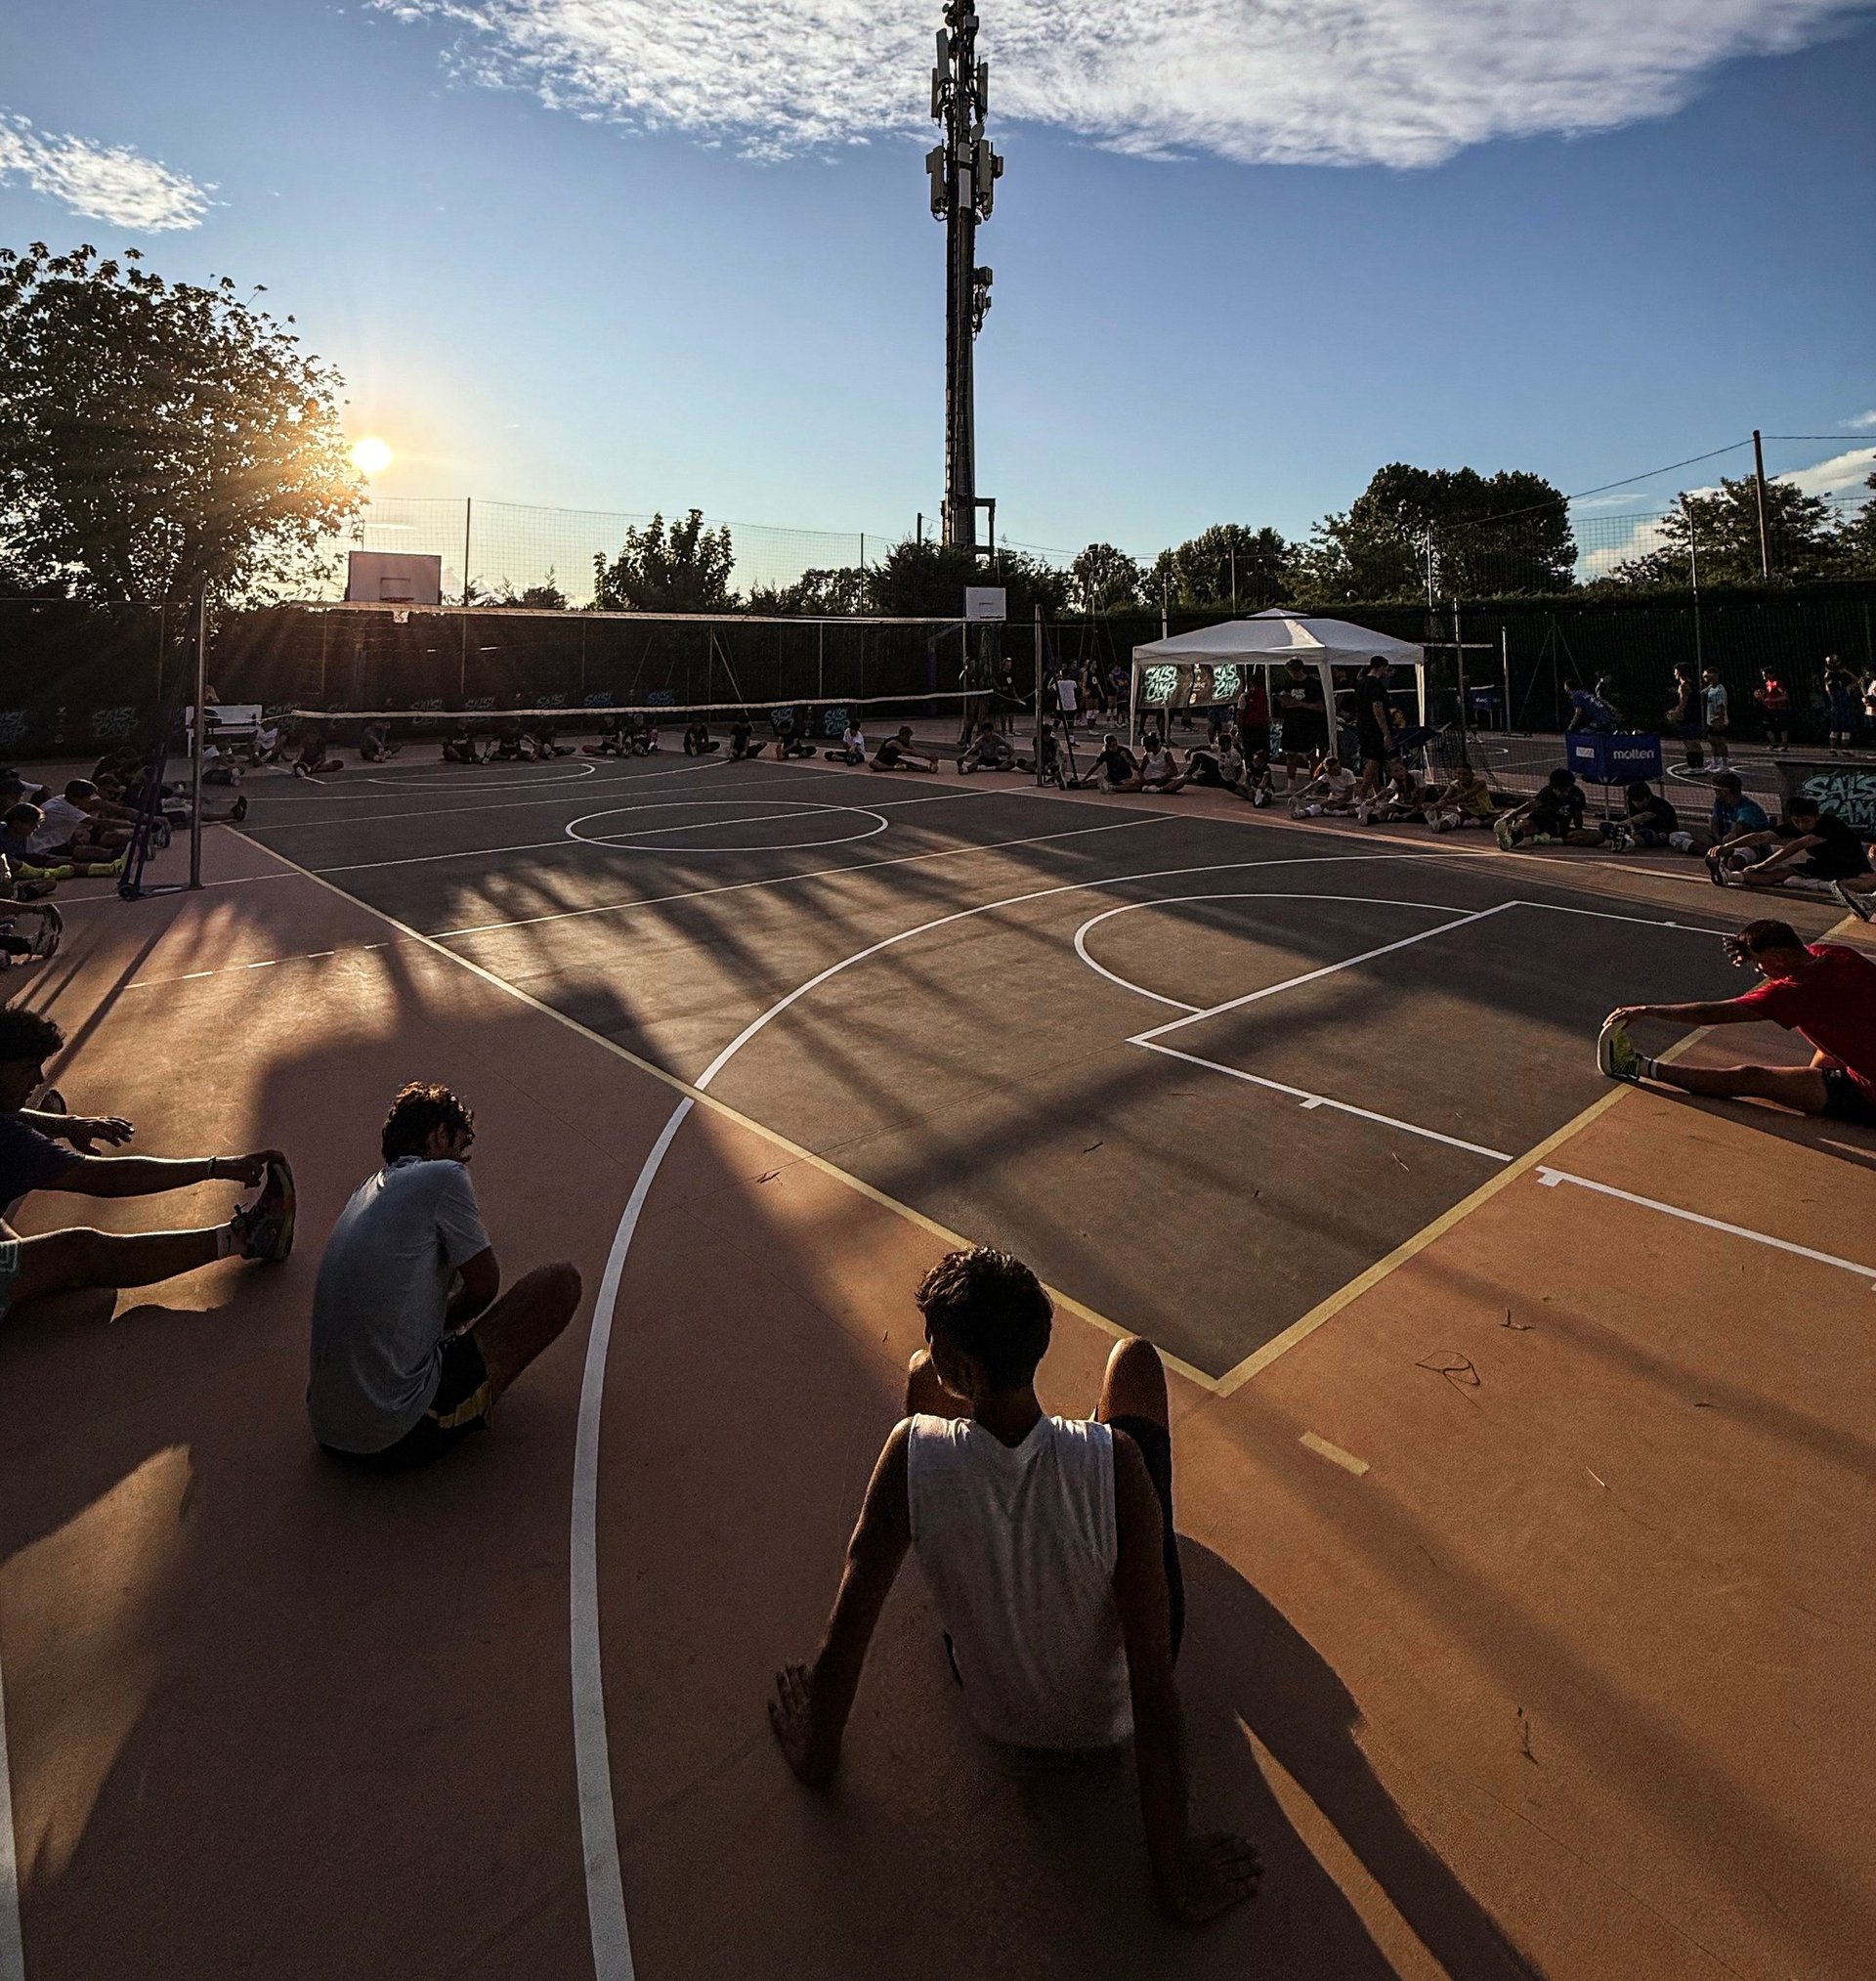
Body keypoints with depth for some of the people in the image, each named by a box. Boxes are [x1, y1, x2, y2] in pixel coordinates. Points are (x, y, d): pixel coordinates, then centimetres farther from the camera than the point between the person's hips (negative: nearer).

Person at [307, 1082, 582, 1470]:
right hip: (399, 1440, -9)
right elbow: (485, 1287, -1)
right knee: (562, 1281, -3)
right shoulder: (443, 1177, -10)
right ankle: (469, 1412, 8)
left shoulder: (369, 1189, 14)